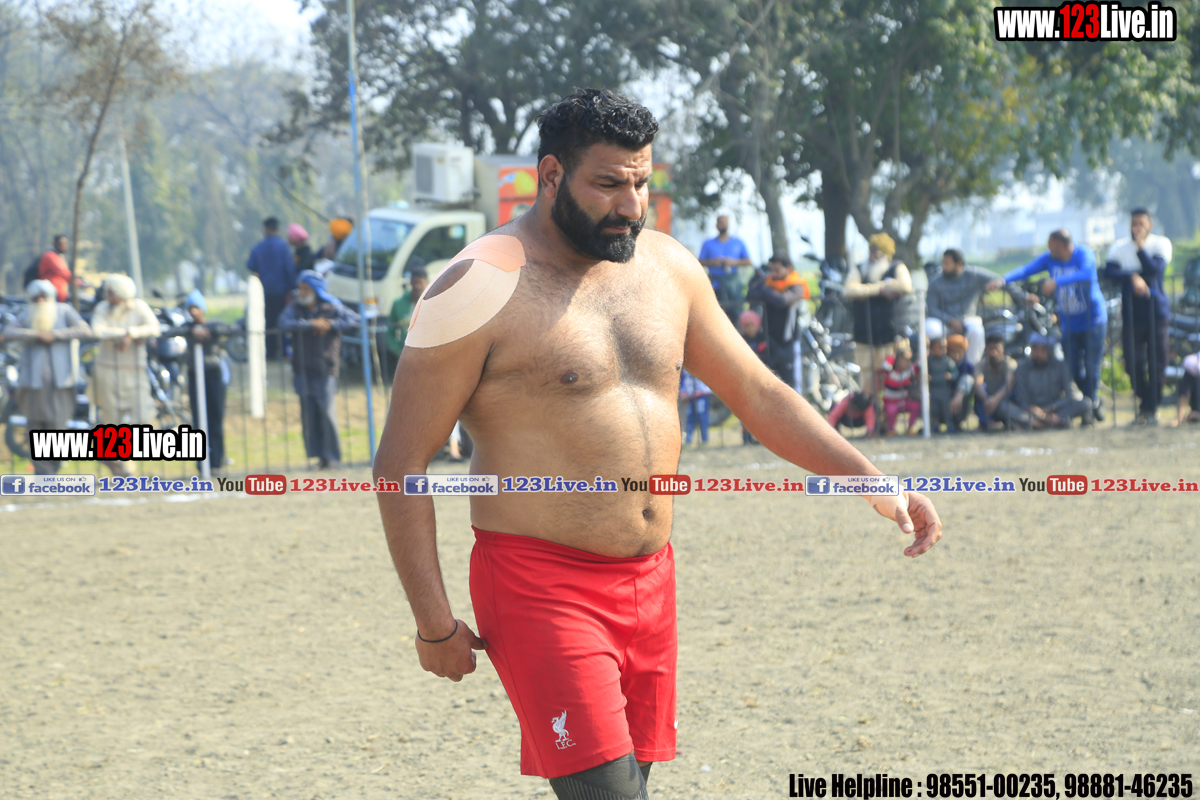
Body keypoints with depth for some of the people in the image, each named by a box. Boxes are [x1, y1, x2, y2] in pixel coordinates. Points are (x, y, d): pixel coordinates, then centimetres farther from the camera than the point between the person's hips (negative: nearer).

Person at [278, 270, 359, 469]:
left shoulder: (331, 308, 3)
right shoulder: (295, 308, 8)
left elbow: (354, 319, -6)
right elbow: (284, 323, -10)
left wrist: (331, 325, -16)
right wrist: (311, 324, -18)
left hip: (325, 370, -3)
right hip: (303, 371, 3)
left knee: (327, 413, -7)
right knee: (308, 414, 1)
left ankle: (332, 457, 0)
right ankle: (318, 455, 8)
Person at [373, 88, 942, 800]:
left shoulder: (667, 267, 9)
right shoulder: (485, 288, -12)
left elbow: (759, 394, 18)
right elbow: (401, 463, -10)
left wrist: (872, 483, 7)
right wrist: (435, 626, -13)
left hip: (651, 582, 7)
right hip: (540, 585, -7)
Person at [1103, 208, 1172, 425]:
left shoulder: (1161, 243, 1)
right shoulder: (1119, 247, 8)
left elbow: (1156, 269, -15)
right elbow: (1109, 271, -7)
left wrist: (1140, 247, -18)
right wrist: (1133, 277, -19)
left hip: (1157, 312, -2)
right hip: (1131, 314, 2)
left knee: (1157, 363, -3)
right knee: (1134, 363, -1)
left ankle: (1151, 408, 7)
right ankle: (1145, 403, 16)